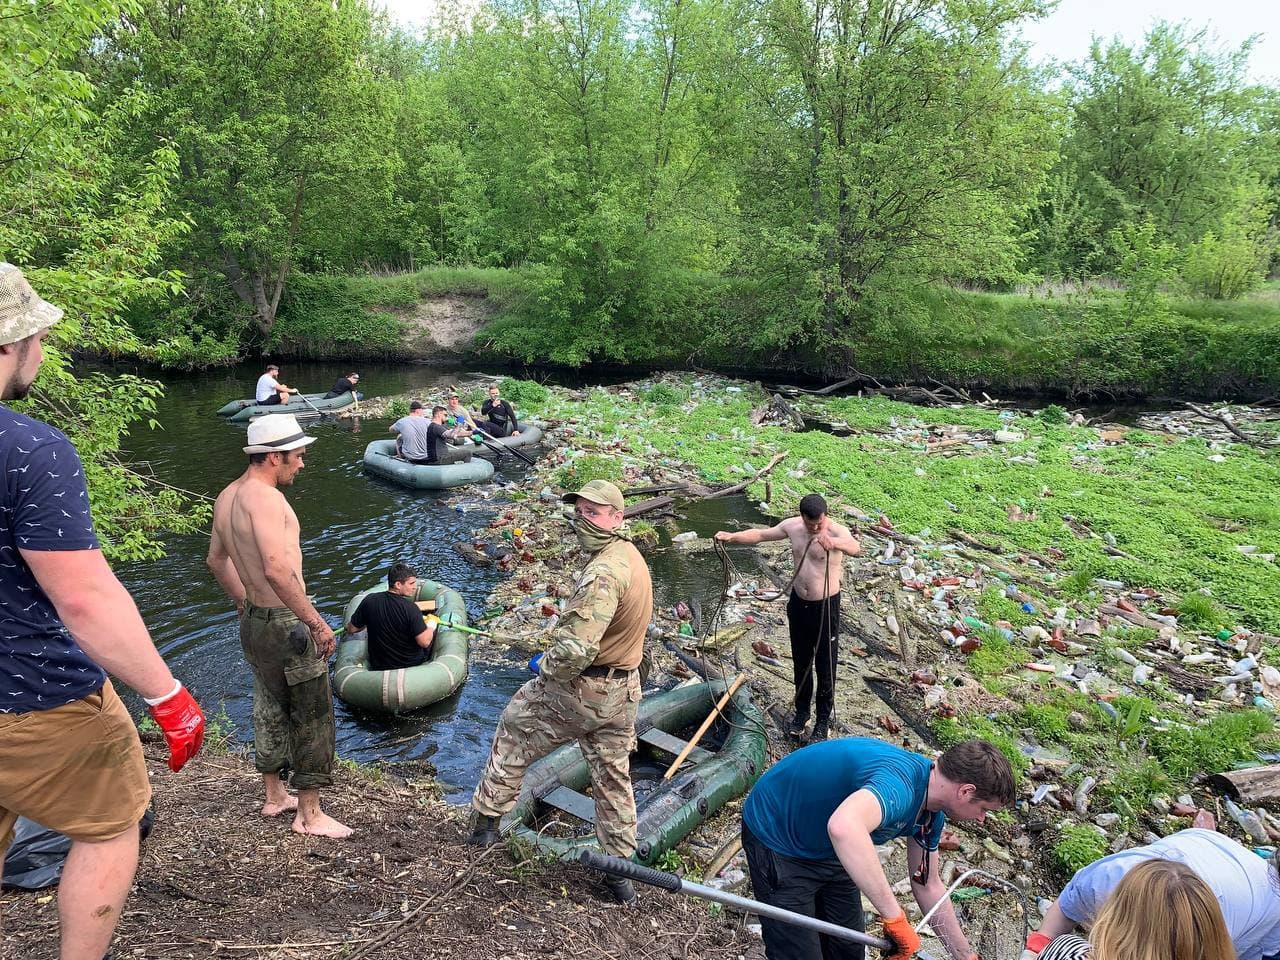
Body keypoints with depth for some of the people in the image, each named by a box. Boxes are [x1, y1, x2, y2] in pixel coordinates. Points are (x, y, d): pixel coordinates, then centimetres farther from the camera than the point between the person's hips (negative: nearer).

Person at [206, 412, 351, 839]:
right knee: (313, 716, 5)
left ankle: (274, 796, 38)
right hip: (286, 625, -9)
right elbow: (277, 570, -34)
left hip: (253, 622, 10)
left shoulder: (227, 496, 6)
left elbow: (216, 558, 19)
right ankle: (309, 814, 17)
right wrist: (317, 622, -28)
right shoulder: (265, 497, -24)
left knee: (271, 708, 23)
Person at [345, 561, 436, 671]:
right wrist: (431, 627, -5)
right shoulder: (410, 607, -28)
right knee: (431, 629, 21)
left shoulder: (369, 601, -14)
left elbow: (351, 629, 0)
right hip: (412, 664, -4)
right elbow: (424, 642, -26)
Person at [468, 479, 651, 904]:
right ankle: (620, 873, 30)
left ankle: (486, 820, 32)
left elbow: (576, 648, -34)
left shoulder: (604, 571, -28)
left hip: (577, 689, -8)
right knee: (614, 780, 19)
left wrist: (545, 665, -13)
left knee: (513, 737, 17)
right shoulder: (633, 557, 3)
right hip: (624, 690, 8)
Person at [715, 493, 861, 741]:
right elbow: (761, 534, 5)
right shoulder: (792, 526, -7)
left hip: (826, 605, -4)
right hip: (798, 603, 5)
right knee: (800, 662, 19)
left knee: (825, 666, 9)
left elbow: (855, 548, -46)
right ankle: (802, 711, 38)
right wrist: (732, 536, -10)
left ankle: (823, 719, 28)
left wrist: (834, 543, -69)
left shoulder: (837, 531, -23)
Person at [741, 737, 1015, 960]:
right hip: (775, 838, -9)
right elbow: (843, 827, -57)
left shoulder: (932, 810, -4)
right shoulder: (900, 785, -35)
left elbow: (928, 885, 11)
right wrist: (895, 917, -48)